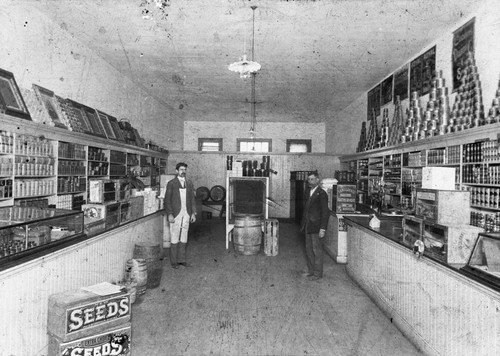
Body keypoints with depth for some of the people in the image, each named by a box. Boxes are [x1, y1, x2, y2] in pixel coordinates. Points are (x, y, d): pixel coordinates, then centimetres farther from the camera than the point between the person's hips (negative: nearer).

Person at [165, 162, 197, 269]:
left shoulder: (189, 183, 11)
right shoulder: (171, 183, -2)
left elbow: (192, 199, 12)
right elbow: (167, 200, -4)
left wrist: (193, 213, 6)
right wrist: (169, 214, -12)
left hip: (186, 214, 4)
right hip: (175, 214, -4)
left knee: (184, 238, 9)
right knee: (174, 238, 0)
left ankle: (182, 259, 18)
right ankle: (174, 261, 10)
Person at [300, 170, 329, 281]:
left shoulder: (321, 194, -13)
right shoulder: (307, 192, 11)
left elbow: (325, 212, -15)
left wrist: (322, 229, -18)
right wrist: (303, 224, 11)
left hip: (316, 227, -8)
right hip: (308, 226, 8)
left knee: (317, 250, 2)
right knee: (309, 249, 15)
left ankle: (318, 273, 14)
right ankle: (310, 270, 29)